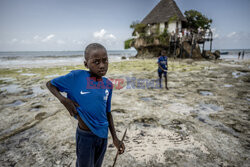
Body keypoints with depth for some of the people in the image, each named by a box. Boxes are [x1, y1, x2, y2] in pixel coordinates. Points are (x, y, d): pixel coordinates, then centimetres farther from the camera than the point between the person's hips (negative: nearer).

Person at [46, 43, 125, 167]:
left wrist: (115, 138, 5)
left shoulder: (108, 85, -3)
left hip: (103, 135, 4)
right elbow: (50, 84, -2)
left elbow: (107, 112, 6)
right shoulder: (76, 76, -16)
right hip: (85, 136, -4)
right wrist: (63, 100, -19)